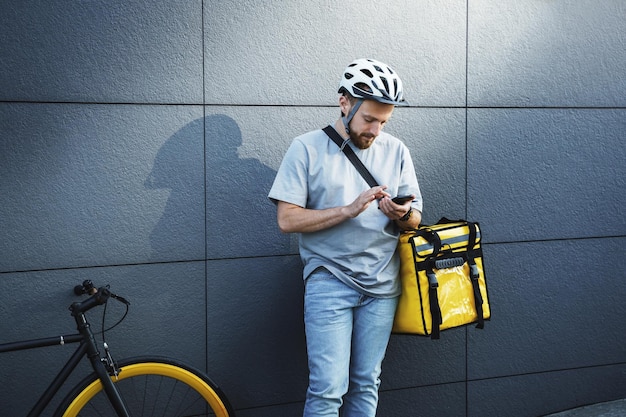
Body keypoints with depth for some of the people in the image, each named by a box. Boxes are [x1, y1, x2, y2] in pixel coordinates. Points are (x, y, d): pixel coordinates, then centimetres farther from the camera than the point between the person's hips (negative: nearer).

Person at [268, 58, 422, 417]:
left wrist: (402, 214, -14)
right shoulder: (307, 148, -4)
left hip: (382, 283, 4)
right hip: (330, 281, -4)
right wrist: (349, 209, -19)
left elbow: (415, 220, 11)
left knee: (367, 384, 10)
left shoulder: (396, 151, 7)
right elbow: (287, 219, -9)